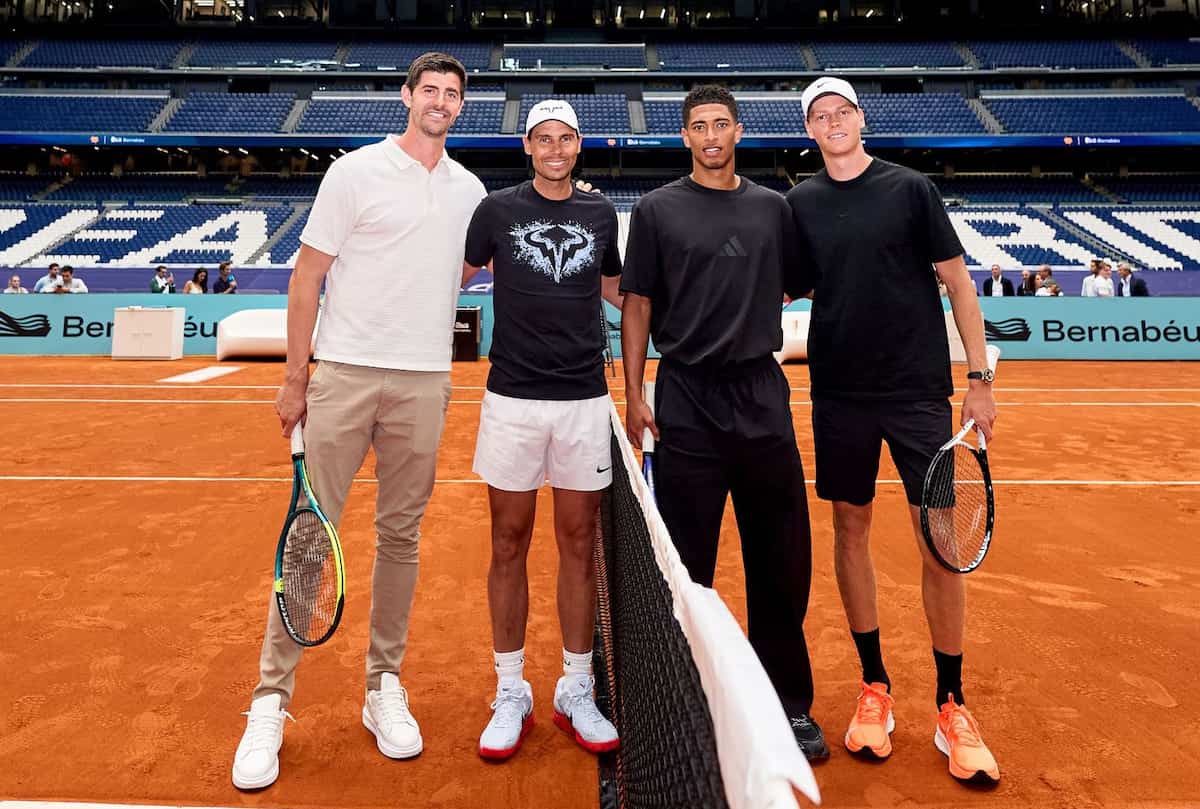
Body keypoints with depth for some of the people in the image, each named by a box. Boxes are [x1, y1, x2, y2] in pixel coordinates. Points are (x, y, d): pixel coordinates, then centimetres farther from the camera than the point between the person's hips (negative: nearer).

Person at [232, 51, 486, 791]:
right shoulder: (355, 172, 1)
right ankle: (272, 702, 12)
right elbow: (307, 277, 0)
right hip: (344, 373, -3)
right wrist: (294, 379, -4)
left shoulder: (470, 190, 13)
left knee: (402, 536, 8)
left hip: (425, 384, 3)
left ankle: (385, 688, 21)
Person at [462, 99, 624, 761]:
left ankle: (575, 692, 22)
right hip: (512, 399, -1)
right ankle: (510, 695, 20)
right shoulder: (497, 209, 4)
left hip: (584, 401, 2)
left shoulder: (601, 212, 11)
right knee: (509, 544, 5)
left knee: (578, 543, 7)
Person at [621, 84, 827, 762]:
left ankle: (789, 703, 24)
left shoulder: (773, 207, 12)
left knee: (784, 558, 6)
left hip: (763, 396, 3)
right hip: (687, 401, -2)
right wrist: (634, 394, -3)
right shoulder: (658, 210, 5)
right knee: (687, 560, 4)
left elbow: (802, 287, 17)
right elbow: (638, 304, 3)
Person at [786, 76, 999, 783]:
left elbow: (958, 281, 1)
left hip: (920, 391, -2)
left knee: (939, 540, -2)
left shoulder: (910, 188, 1)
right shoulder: (799, 204, 7)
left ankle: (952, 706, 16)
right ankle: (875, 687, 24)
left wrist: (981, 379, -3)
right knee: (852, 531, 7)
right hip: (840, 393, 2)